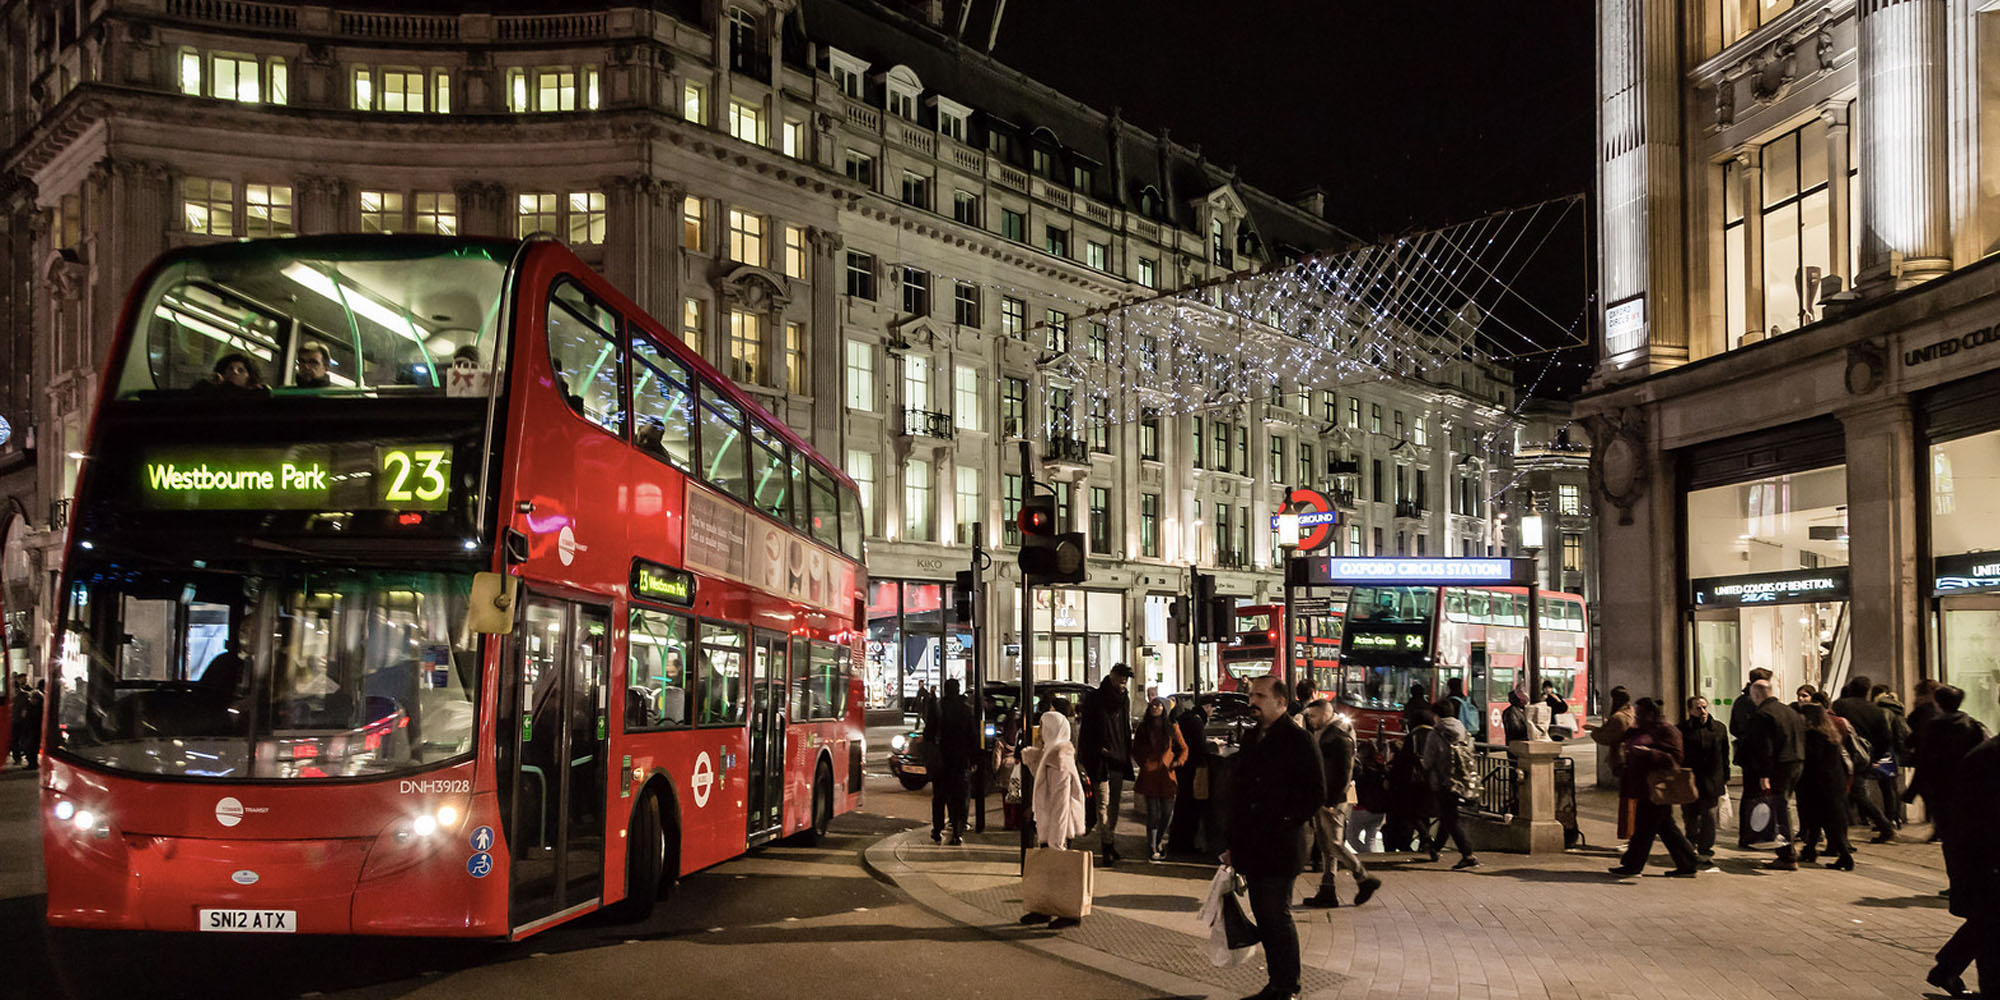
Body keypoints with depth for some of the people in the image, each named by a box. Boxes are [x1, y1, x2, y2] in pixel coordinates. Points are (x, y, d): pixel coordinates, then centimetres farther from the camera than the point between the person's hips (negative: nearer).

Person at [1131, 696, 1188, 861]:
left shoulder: (1172, 728, 8)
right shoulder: (1143, 728, 8)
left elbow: (1183, 748, 15)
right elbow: (1136, 750, 14)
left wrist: (1177, 762, -1)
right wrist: (1144, 763, -1)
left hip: (1166, 774, 1)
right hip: (1149, 775, -1)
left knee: (1168, 812, 1)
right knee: (1152, 812, -4)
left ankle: (1159, 841, 26)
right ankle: (1152, 847, 4)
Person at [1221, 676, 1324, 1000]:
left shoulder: (1298, 740, -8)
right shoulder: (1251, 738, 13)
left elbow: (1316, 793, -10)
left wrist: (1285, 823, -13)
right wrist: (1234, 842, 14)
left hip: (1280, 848, -7)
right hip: (1252, 848, 7)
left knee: (1278, 918, -3)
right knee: (1263, 918, 11)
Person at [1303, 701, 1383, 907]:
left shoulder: (1340, 737, -15)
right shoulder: (1319, 735, 15)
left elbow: (1344, 772, -19)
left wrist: (1332, 800, -21)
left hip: (1333, 800, -10)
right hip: (1321, 799, 10)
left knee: (1334, 844, -7)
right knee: (1325, 846, 9)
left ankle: (1365, 880, 5)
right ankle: (1327, 892, 12)